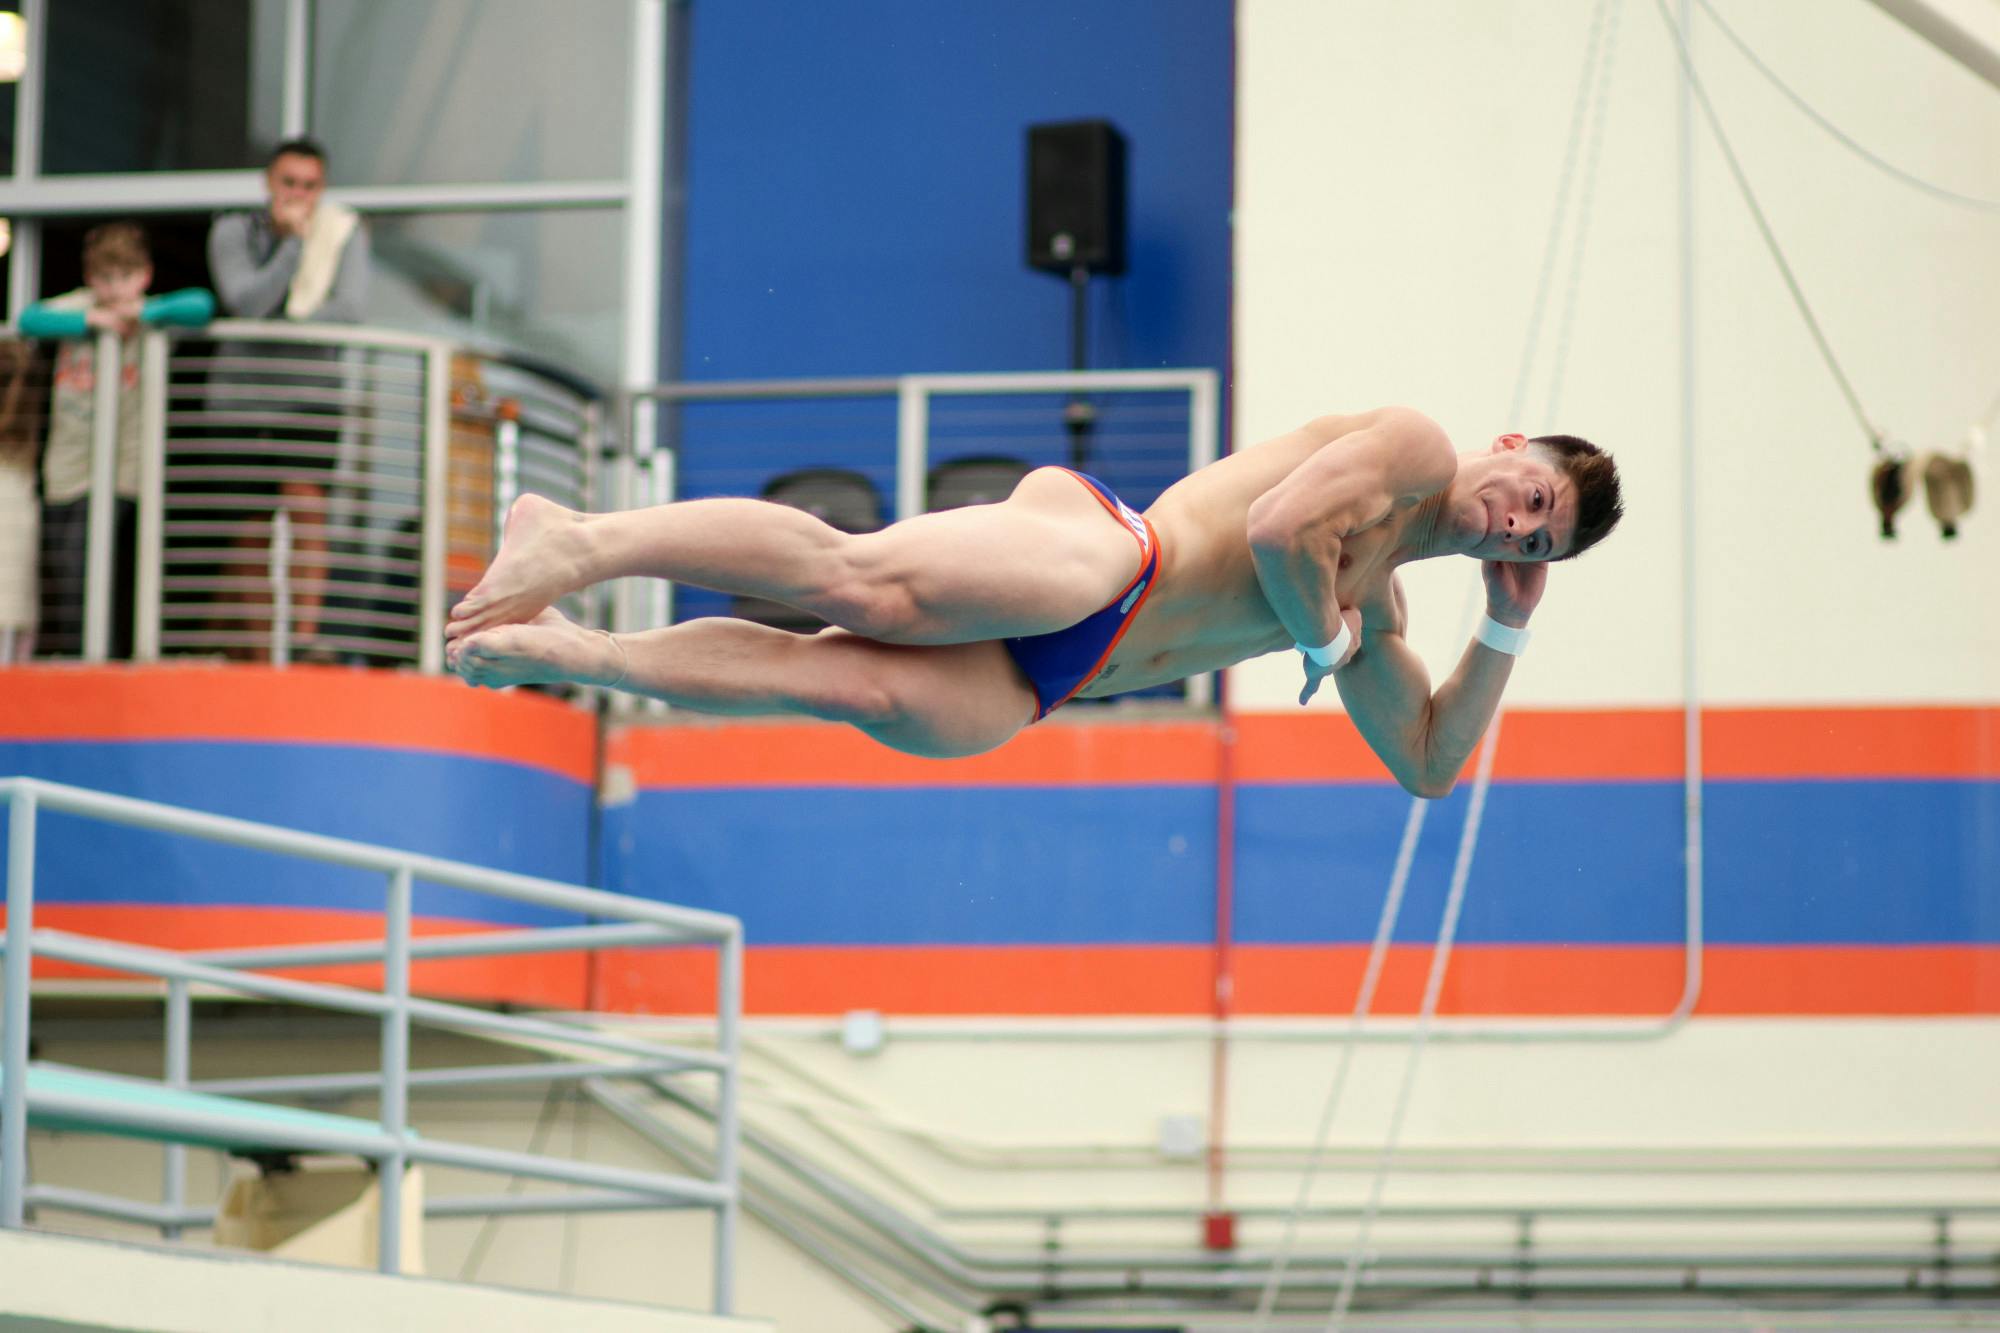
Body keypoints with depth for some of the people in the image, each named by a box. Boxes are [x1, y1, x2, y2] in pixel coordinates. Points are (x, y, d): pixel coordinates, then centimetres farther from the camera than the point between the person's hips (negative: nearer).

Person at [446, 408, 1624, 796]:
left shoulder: (1375, 606, 31)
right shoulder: (1413, 447, 5)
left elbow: (1428, 763, 36)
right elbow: (1279, 529, -13)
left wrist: (1508, 629, 27)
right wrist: (1320, 642, 4)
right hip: (1089, 556, -8)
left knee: (856, 687, -12)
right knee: (861, 578, -29)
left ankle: (569, 653, -17)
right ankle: (583, 541, -28)